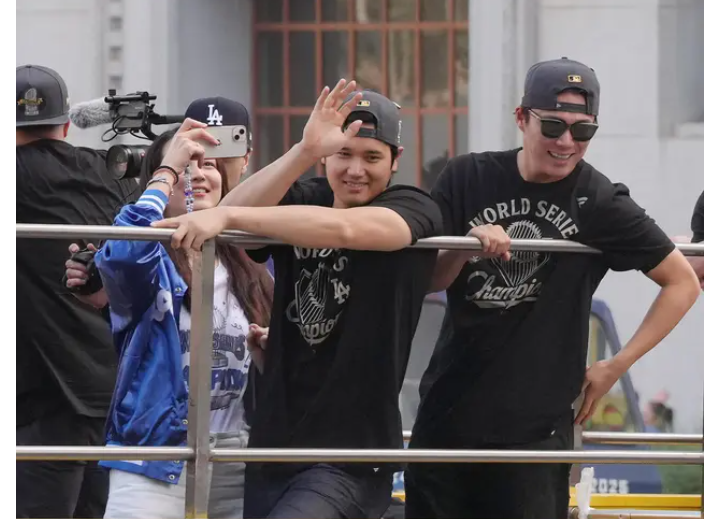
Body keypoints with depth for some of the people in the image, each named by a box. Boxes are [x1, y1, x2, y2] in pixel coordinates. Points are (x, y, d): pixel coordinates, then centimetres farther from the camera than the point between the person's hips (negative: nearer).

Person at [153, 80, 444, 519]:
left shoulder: (415, 210, -5)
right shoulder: (301, 201, 8)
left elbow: (342, 229, -26)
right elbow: (233, 215, -13)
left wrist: (225, 217, -34)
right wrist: (304, 151, -26)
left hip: (350, 461, -6)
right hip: (272, 446, 6)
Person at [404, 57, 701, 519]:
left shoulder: (600, 204, -7)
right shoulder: (468, 179, 0)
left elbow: (683, 282, 0)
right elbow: (427, 280, 4)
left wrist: (616, 366, -3)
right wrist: (466, 246, -16)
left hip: (535, 424, -3)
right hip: (447, 410, 3)